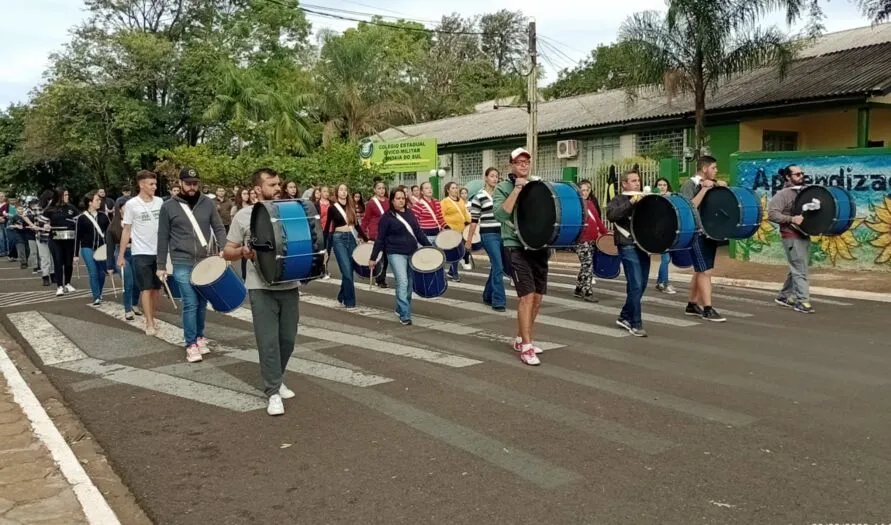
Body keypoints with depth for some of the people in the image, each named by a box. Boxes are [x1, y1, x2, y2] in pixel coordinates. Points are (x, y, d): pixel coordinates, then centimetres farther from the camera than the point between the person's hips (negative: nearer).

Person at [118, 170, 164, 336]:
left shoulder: (160, 202, 4)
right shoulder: (132, 204, -6)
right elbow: (126, 230, -2)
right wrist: (121, 255, -2)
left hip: (159, 251, 4)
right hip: (141, 253, -4)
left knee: (157, 288, 10)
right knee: (147, 288, -4)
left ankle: (152, 316, 26)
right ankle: (149, 323, 1)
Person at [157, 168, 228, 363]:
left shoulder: (208, 203, 4)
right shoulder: (169, 207, -1)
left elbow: (218, 227, 6)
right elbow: (163, 237, 4)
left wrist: (223, 248, -12)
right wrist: (161, 265, 4)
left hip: (206, 261, 3)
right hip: (183, 263, -3)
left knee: (202, 302, 11)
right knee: (190, 303, -6)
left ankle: (200, 337, 27)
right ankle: (191, 345, 3)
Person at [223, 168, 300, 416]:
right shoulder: (244, 216, -1)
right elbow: (227, 252, 4)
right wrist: (242, 252, -17)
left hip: (289, 286, 4)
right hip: (261, 289, -3)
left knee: (288, 339, 11)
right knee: (268, 341, -3)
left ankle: (275, 381, 33)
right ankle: (273, 392, 8)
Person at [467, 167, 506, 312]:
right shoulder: (479, 197, -4)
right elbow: (474, 220, -2)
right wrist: (469, 240, -2)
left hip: (502, 234, 6)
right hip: (488, 235, -6)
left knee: (495, 266, 12)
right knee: (498, 267, -11)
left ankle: (488, 296, 28)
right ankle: (498, 301, -7)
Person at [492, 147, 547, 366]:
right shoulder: (503, 188, -1)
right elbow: (501, 214, -19)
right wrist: (517, 189, -18)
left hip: (539, 247, 6)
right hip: (517, 247, -6)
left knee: (538, 297, 9)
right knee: (527, 296, -14)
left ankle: (521, 339, 25)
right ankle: (526, 347, -7)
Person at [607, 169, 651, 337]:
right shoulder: (617, 200, 0)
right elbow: (611, 215, -21)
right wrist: (631, 202, -27)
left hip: (643, 246, 7)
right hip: (628, 247, -7)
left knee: (641, 285, 10)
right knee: (636, 285, -11)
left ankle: (625, 317, 25)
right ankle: (636, 324, -3)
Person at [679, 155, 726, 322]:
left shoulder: (712, 185, 14)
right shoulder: (689, 185, -9)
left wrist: (722, 188, 2)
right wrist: (704, 189, -20)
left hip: (710, 233, 8)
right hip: (697, 234, -8)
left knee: (700, 271, 12)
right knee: (705, 271, -10)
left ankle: (692, 305, 20)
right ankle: (708, 309, -7)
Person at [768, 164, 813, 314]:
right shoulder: (783, 194, -10)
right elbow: (772, 214, -19)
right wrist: (791, 219, -28)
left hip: (805, 235, 8)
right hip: (792, 237, -8)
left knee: (796, 269, 14)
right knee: (800, 270, -9)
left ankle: (784, 296, 26)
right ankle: (802, 301, -6)